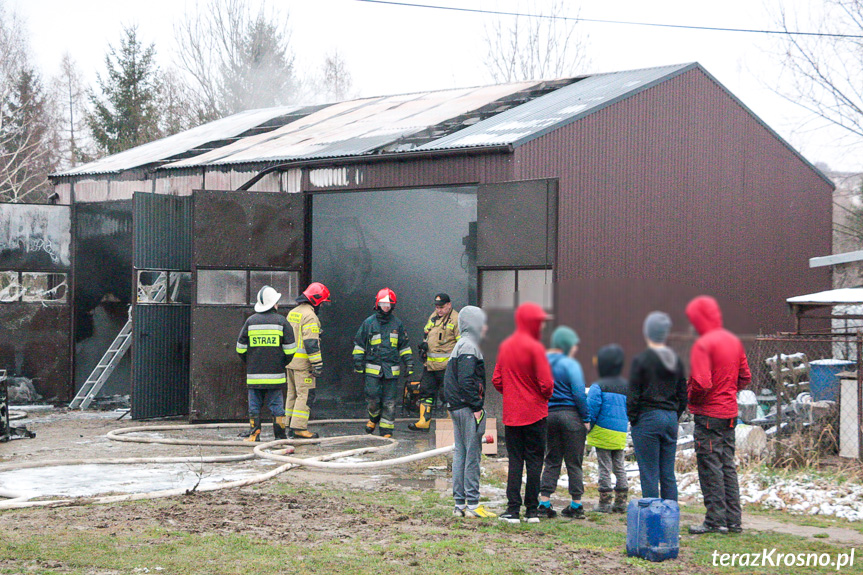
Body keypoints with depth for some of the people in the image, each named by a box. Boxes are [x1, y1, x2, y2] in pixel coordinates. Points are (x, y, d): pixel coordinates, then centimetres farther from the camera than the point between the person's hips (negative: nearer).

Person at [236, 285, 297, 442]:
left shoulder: (250, 321, 3)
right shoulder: (281, 321, -1)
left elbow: (241, 348, 6)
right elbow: (290, 349, -1)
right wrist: (283, 364, 14)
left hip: (254, 372, 1)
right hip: (275, 373, -1)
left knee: (254, 405, 6)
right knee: (276, 404, 3)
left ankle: (254, 434, 3)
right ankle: (280, 435, 4)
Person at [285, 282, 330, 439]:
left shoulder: (292, 313, 17)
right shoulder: (309, 315, -13)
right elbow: (311, 342, -19)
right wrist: (317, 364, -18)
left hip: (289, 360, 9)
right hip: (303, 362, -9)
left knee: (292, 394, 13)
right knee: (305, 394, -7)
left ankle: (291, 427, 15)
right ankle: (299, 427, -11)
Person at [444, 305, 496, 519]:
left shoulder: (460, 345, 17)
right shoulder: (469, 346, -13)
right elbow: (466, 380, -22)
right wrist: (476, 407, -19)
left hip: (457, 407, 10)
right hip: (467, 408, -10)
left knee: (460, 453, 11)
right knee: (472, 455, -6)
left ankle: (460, 504, 15)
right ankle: (472, 504, -4)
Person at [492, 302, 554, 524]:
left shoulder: (505, 346, 6)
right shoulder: (534, 348, -13)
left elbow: (497, 380, 9)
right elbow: (546, 383, -16)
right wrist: (546, 395, 5)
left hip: (511, 413, 5)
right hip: (534, 413, -5)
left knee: (515, 461, 7)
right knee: (534, 461, 4)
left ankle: (513, 510, 1)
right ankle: (532, 511, 6)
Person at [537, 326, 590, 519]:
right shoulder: (570, 364, -10)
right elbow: (579, 394, -13)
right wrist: (585, 418, -6)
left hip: (548, 415, 5)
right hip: (570, 415, -5)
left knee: (551, 460, 11)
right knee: (574, 462, 2)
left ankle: (544, 502, 3)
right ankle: (576, 505, 6)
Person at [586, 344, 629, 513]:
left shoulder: (598, 387, -12)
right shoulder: (626, 386, 8)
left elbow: (592, 409, -14)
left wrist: (588, 426, -1)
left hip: (603, 432, -6)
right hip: (621, 434, 6)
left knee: (604, 467, -1)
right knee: (619, 466, 13)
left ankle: (605, 502, 1)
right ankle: (621, 502, 14)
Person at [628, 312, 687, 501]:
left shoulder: (641, 360, -10)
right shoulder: (676, 360, 8)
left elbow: (633, 395, -11)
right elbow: (683, 395, 11)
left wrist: (633, 420, -1)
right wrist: (675, 416, 17)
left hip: (648, 419, -6)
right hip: (671, 418, 6)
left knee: (649, 475, -2)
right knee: (668, 475, 10)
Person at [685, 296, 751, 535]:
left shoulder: (703, 344, -15)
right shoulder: (734, 341, 10)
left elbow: (701, 383, -23)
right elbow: (745, 377, 15)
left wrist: (691, 399, -5)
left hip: (708, 414, -8)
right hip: (730, 412, 8)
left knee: (710, 467, -2)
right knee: (728, 466, 12)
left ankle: (715, 521, -1)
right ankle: (733, 521, 14)